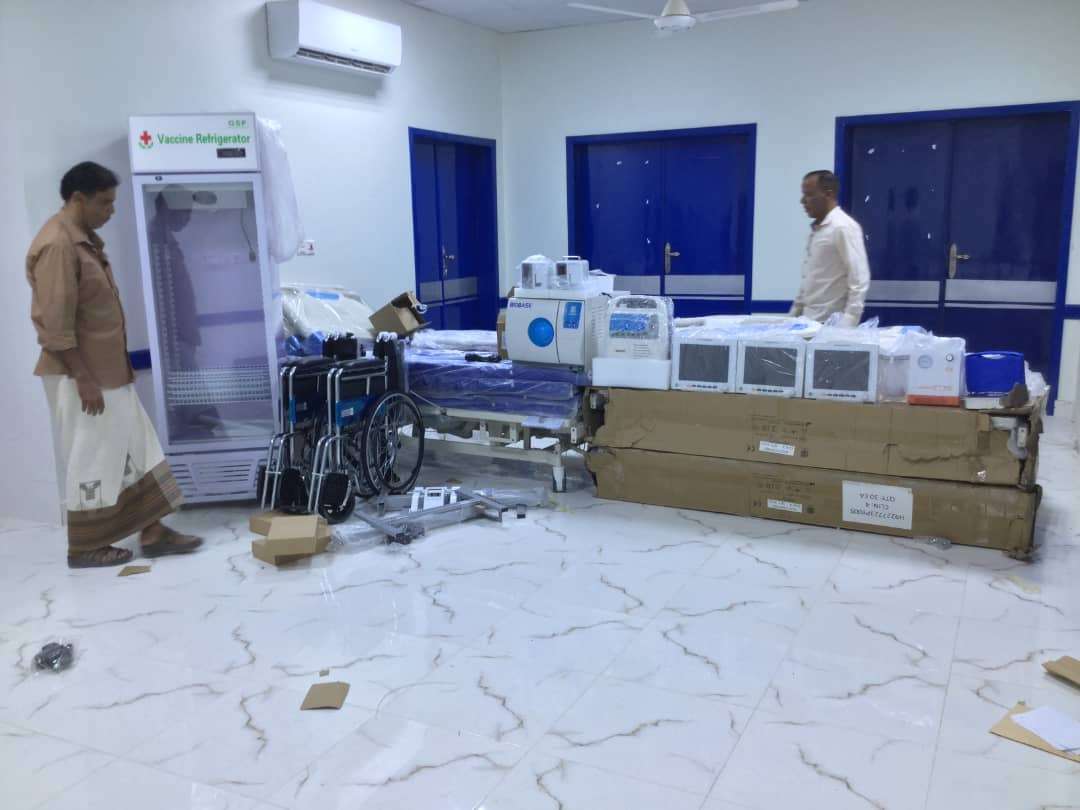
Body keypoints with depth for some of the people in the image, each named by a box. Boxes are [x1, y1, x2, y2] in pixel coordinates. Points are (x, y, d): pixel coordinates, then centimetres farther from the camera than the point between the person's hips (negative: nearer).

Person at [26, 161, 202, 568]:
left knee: (136, 451, 11)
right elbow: (56, 325, -23)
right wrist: (83, 379, -22)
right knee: (90, 460, 2)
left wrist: (117, 366, 19)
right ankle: (84, 547, 16)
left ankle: (153, 532, 19)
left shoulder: (85, 238, 12)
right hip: (83, 375, -10)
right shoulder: (57, 245, -20)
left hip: (110, 370, 10)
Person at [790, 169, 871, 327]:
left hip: (832, 324, -8)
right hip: (810, 321, 8)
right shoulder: (816, 228, 15)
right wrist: (794, 314, 17)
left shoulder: (844, 227, -12)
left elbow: (859, 281, -17)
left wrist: (847, 325, -23)